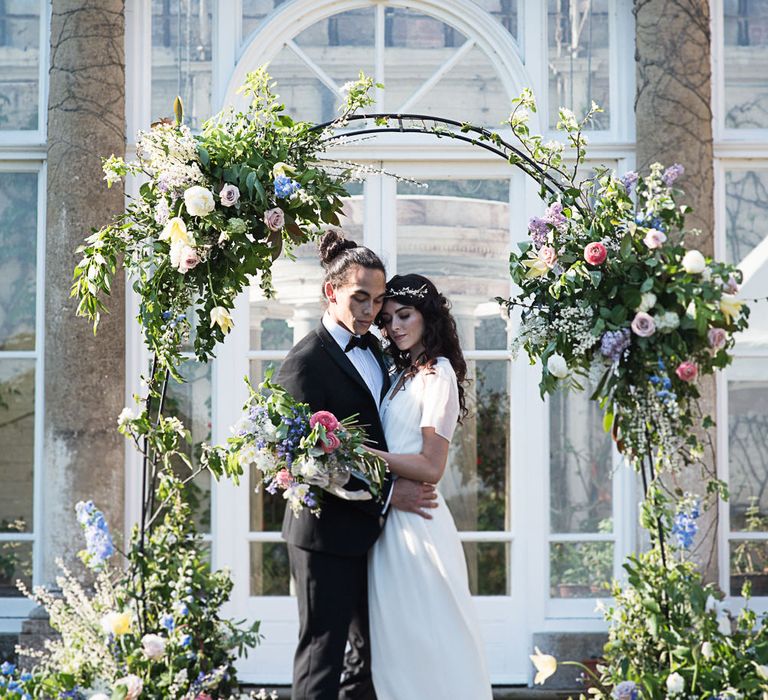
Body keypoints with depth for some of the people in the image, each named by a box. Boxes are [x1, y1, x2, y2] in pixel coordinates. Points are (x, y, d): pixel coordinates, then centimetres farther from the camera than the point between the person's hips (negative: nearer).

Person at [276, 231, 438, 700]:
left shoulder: (373, 347, 11)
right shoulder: (305, 363, -15)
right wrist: (387, 493, -18)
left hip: (371, 529, 8)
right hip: (328, 534, -8)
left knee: (370, 649, 14)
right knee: (323, 651, -3)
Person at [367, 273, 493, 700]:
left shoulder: (438, 374, -11)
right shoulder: (407, 374, 15)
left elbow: (431, 468, -17)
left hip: (415, 519, -9)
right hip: (393, 517, 9)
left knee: (425, 638, -2)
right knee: (398, 638, 13)